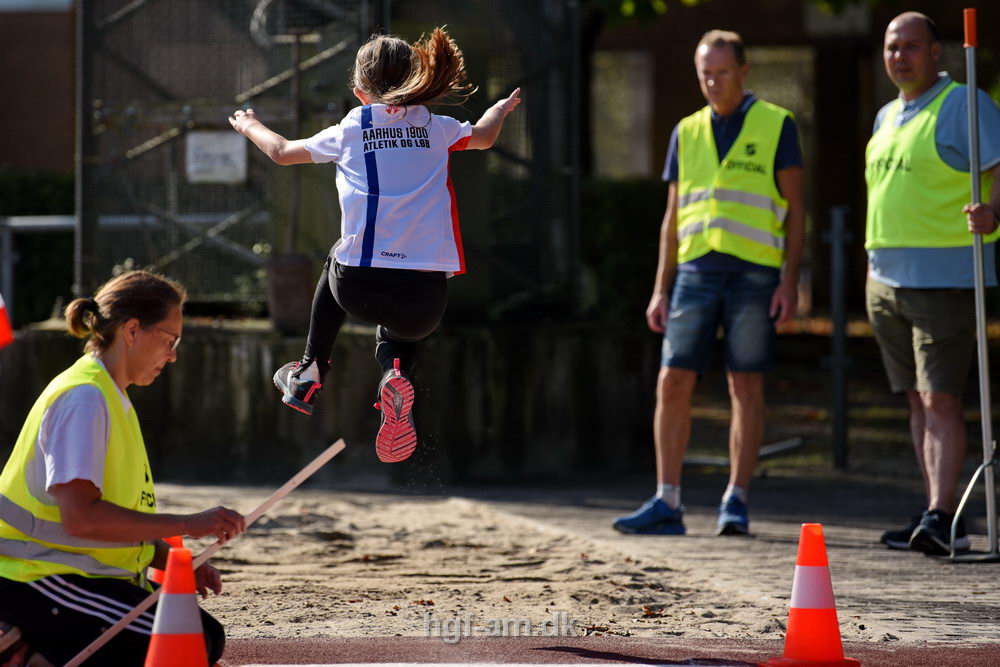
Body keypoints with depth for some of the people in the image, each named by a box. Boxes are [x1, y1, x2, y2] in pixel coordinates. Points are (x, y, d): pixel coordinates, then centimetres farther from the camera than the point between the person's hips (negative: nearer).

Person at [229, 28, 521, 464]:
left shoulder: (349, 132, 8)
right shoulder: (437, 129, 11)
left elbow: (283, 152, 26)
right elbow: (484, 136, 35)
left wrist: (250, 126, 48)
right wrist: (502, 109, 58)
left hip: (358, 289, 0)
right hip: (425, 300, 0)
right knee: (397, 332, 35)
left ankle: (310, 374, 38)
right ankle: (394, 376, -2)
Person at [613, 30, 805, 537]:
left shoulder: (775, 126, 2)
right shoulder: (687, 133, 14)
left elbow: (795, 209, 1)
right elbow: (673, 218, 16)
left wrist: (790, 281, -8)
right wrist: (661, 289, 9)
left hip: (754, 273, -4)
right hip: (696, 272, 4)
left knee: (746, 387, -2)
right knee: (673, 384, -4)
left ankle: (735, 503, 3)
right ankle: (667, 504, -2)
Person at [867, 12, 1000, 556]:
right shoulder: (887, 118, 19)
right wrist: (874, 267, 24)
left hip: (945, 278, -8)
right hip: (887, 281, 8)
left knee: (940, 399, -13)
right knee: (918, 402, 8)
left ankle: (941, 516, -17)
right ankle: (938, 523, 11)